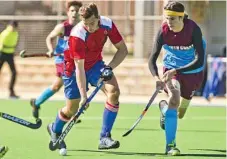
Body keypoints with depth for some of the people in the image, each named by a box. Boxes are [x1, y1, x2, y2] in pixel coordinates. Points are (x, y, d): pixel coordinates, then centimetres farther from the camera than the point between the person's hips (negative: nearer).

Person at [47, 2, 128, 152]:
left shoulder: (108, 24, -20)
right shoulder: (77, 35, -33)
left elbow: (122, 49, -9)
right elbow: (79, 68, -33)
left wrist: (109, 67, -25)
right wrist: (83, 96, -37)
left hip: (95, 64, 4)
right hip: (74, 68, -4)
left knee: (114, 91, -22)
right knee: (72, 110, 4)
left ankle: (105, 138, -18)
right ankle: (55, 130, 40)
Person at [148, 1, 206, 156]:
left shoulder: (193, 30, -28)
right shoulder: (163, 31, -22)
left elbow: (199, 60, -33)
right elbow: (152, 59, -22)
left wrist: (176, 71, -41)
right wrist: (156, 77, -42)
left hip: (192, 72, 1)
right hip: (171, 69, -1)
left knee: (180, 113, 14)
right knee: (175, 97, -29)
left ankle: (164, 106, 53)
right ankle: (170, 145, -25)